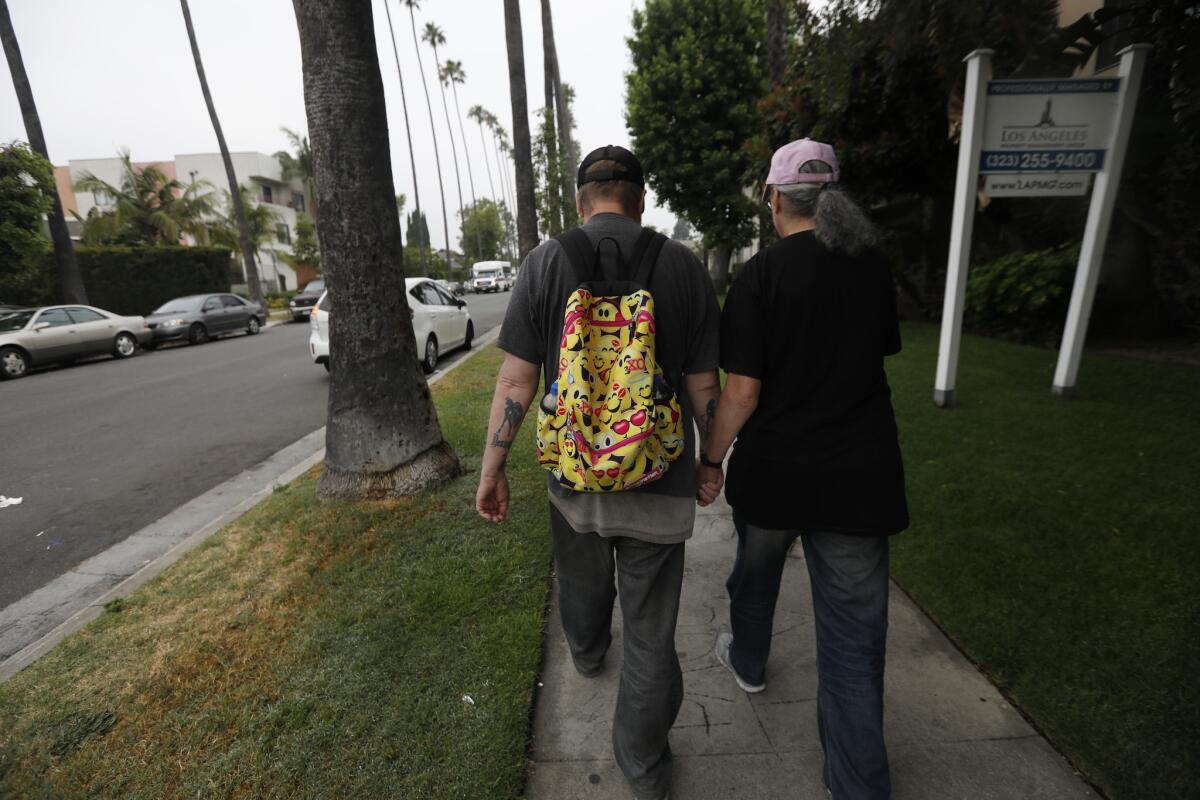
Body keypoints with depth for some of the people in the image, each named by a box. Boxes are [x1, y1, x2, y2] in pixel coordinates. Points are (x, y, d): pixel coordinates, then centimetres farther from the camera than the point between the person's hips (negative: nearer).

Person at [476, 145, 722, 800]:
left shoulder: (545, 262, -7)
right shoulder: (683, 266, -6)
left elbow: (517, 380, -10)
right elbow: (704, 388, -4)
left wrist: (492, 469, 0)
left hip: (574, 475, 2)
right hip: (659, 479, -1)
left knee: (583, 579, 30)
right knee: (650, 629, 14)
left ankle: (587, 651, 60)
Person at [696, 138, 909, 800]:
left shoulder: (761, 275, -13)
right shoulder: (874, 267, 3)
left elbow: (742, 388, -16)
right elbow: (880, 355, 15)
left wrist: (711, 457, -4)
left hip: (772, 468, -2)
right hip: (860, 473, 3)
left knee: (756, 572, 26)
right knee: (853, 635, 10)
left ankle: (748, 661, 52)